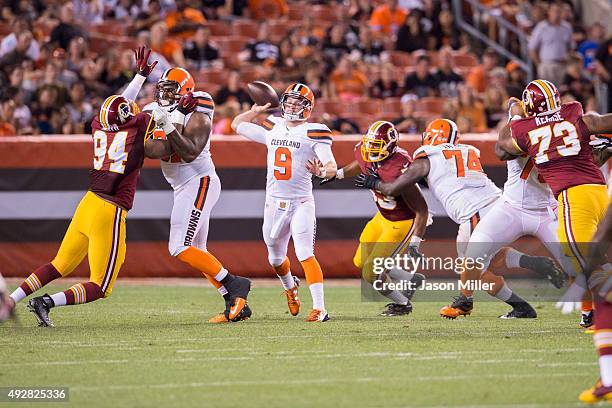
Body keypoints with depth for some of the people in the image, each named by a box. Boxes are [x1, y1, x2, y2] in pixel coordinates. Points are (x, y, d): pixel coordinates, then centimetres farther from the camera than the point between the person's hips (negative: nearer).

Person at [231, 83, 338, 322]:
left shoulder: (313, 133, -7)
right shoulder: (272, 129, 9)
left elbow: (332, 167, -19)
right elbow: (237, 125, 23)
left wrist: (321, 171, -40)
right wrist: (257, 110, 16)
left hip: (301, 203, -6)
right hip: (274, 203, 6)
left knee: (305, 254, -19)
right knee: (276, 258, 19)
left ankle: (319, 308, -21)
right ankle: (290, 288, 49)